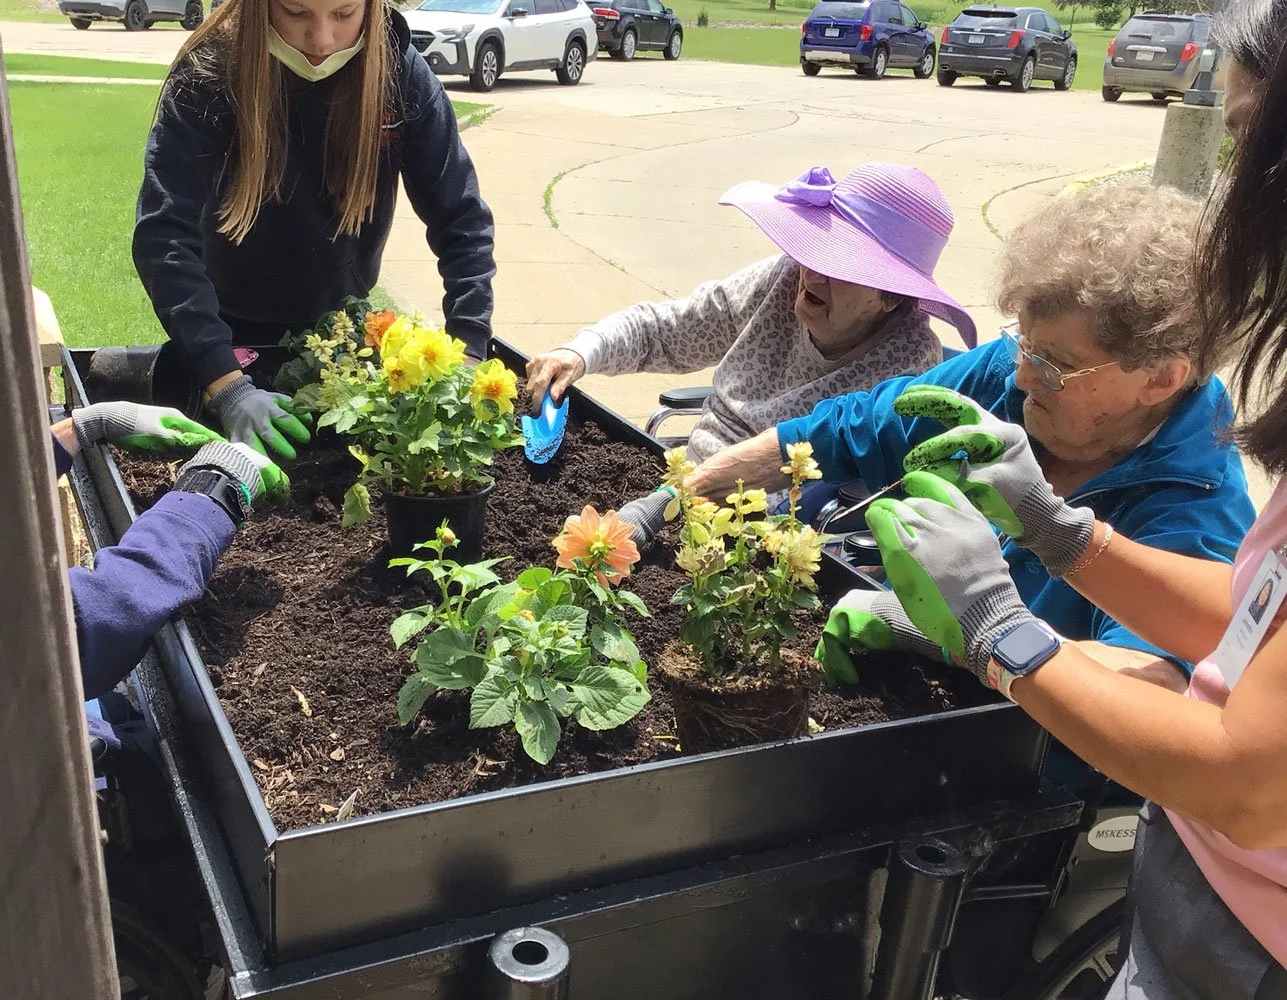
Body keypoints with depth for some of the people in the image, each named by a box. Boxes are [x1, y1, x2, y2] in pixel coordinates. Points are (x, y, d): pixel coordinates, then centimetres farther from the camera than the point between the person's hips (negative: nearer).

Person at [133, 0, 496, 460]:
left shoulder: (399, 71, -19)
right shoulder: (209, 74, -25)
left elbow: (461, 218, -18)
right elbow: (164, 233, -32)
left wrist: (468, 353, -30)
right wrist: (228, 384, -42)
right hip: (237, 329, -2)